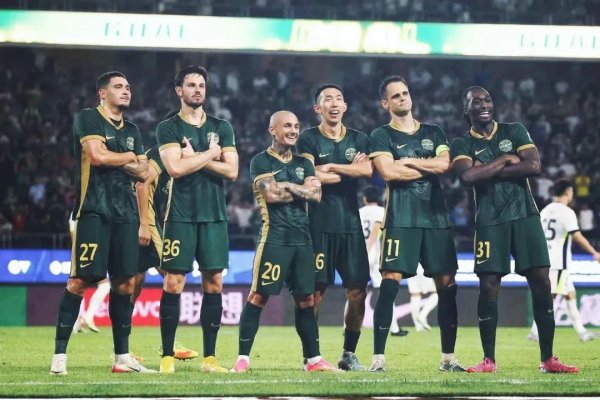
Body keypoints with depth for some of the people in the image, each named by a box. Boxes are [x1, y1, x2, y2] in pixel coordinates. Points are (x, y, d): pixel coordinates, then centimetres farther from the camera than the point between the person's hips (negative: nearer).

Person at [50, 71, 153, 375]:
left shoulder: (131, 130, 20)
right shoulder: (88, 119, 0)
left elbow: (143, 174, 13)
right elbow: (97, 156, -15)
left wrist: (115, 161, -3)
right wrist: (130, 157, 2)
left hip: (125, 213, 7)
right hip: (94, 210, -6)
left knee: (124, 282, 5)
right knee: (81, 280, -12)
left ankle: (122, 357, 11)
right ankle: (59, 354, -9)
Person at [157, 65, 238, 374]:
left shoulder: (221, 127, 12)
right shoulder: (168, 128, 2)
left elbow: (231, 171, 1)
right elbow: (176, 168, -13)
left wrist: (193, 158, -8)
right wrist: (210, 153, -4)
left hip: (214, 215, 3)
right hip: (181, 215, -3)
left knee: (214, 284, 2)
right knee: (173, 283, -5)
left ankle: (210, 357, 7)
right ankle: (167, 356, 0)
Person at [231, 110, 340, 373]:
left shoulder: (304, 164, 17)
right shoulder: (261, 162, 1)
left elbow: (316, 195, 2)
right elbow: (271, 194, -14)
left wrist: (286, 186, -6)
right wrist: (303, 190, -2)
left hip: (302, 237, 6)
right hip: (274, 236, -6)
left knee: (306, 298, 8)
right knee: (259, 295, -8)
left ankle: (313, 359, 13)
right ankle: (243, 357, -5)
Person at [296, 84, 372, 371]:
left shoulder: (359, 139, 13)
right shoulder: (308, 139, 2)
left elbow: (367, 170, -6)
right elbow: (311, 177, -14)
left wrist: (331, 167, -11)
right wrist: (351, 171, -6)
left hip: (350, 223, 4)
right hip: (319, 225, -4)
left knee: (357, 291, 1)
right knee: (315, 292, -4)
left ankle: (349, 353, 11)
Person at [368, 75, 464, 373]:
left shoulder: (433, 133, 17)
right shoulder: (381, 136, 5)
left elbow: (444, 164, -1)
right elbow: (388, 172, -12)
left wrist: (408, 161, -7)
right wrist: (430, 167, -5)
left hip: (436, 217, 4)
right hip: (401, 218, -4)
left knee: (447, 285, 2)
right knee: (390, 285, -12)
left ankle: (448, 357, 12)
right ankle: (378, 357, -9)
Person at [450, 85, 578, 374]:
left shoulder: (515, 131, 8)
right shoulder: (462, 144, 3)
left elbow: (534, 166, -8)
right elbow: (467, 177, -17)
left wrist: (486, 171, -11)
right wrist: (505, 160, -11)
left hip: (525, 215, 2)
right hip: (490, 221, -1)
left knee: (541, 283, -3)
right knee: (488, 286, -4)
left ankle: (548, 359, 2)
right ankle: (489, 359, 6)